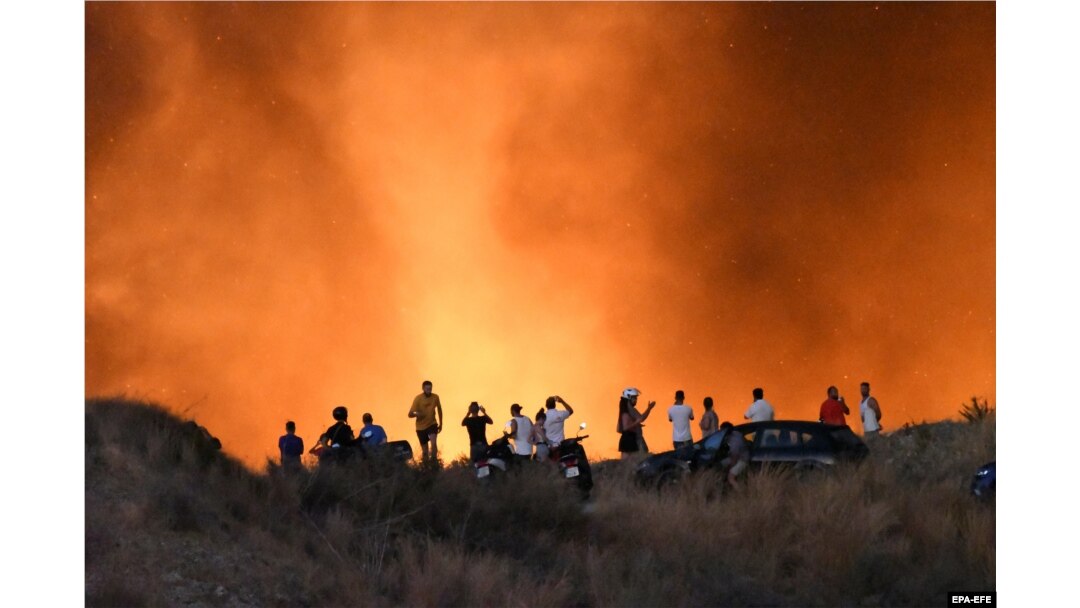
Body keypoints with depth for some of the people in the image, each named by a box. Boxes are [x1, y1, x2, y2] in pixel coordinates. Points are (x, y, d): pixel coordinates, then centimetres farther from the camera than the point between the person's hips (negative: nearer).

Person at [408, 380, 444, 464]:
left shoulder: (435, 397, -7)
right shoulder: (418, 398, -14)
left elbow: (439, 409, 11)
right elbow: (410, 414, -16)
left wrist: (440, 424, 14)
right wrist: (416, 414, -38)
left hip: (432, 424, 1)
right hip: (421, 426, -1)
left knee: (433, 442, -25)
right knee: (424, 451, 4)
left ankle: (434, 462, -18)